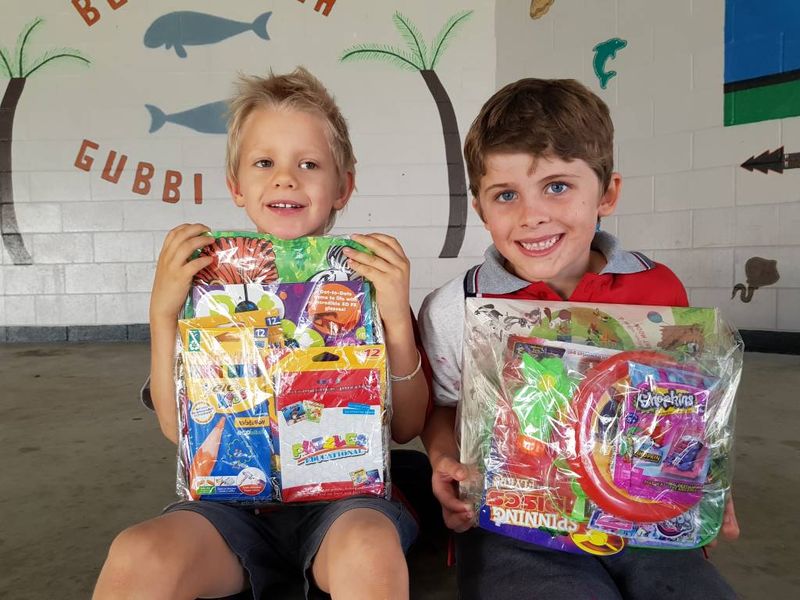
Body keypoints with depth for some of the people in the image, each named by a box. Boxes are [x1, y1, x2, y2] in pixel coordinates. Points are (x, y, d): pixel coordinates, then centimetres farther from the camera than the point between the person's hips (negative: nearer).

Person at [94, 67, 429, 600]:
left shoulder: (372, 280, -1)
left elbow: (407, 426, -2)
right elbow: (179, 427, 1)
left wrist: (397, 317, -17)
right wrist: (163, 313, -11)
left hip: (344, 494, -1)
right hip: (235, 498, 2)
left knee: (368, 549, -33)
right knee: (138, 556, -27)